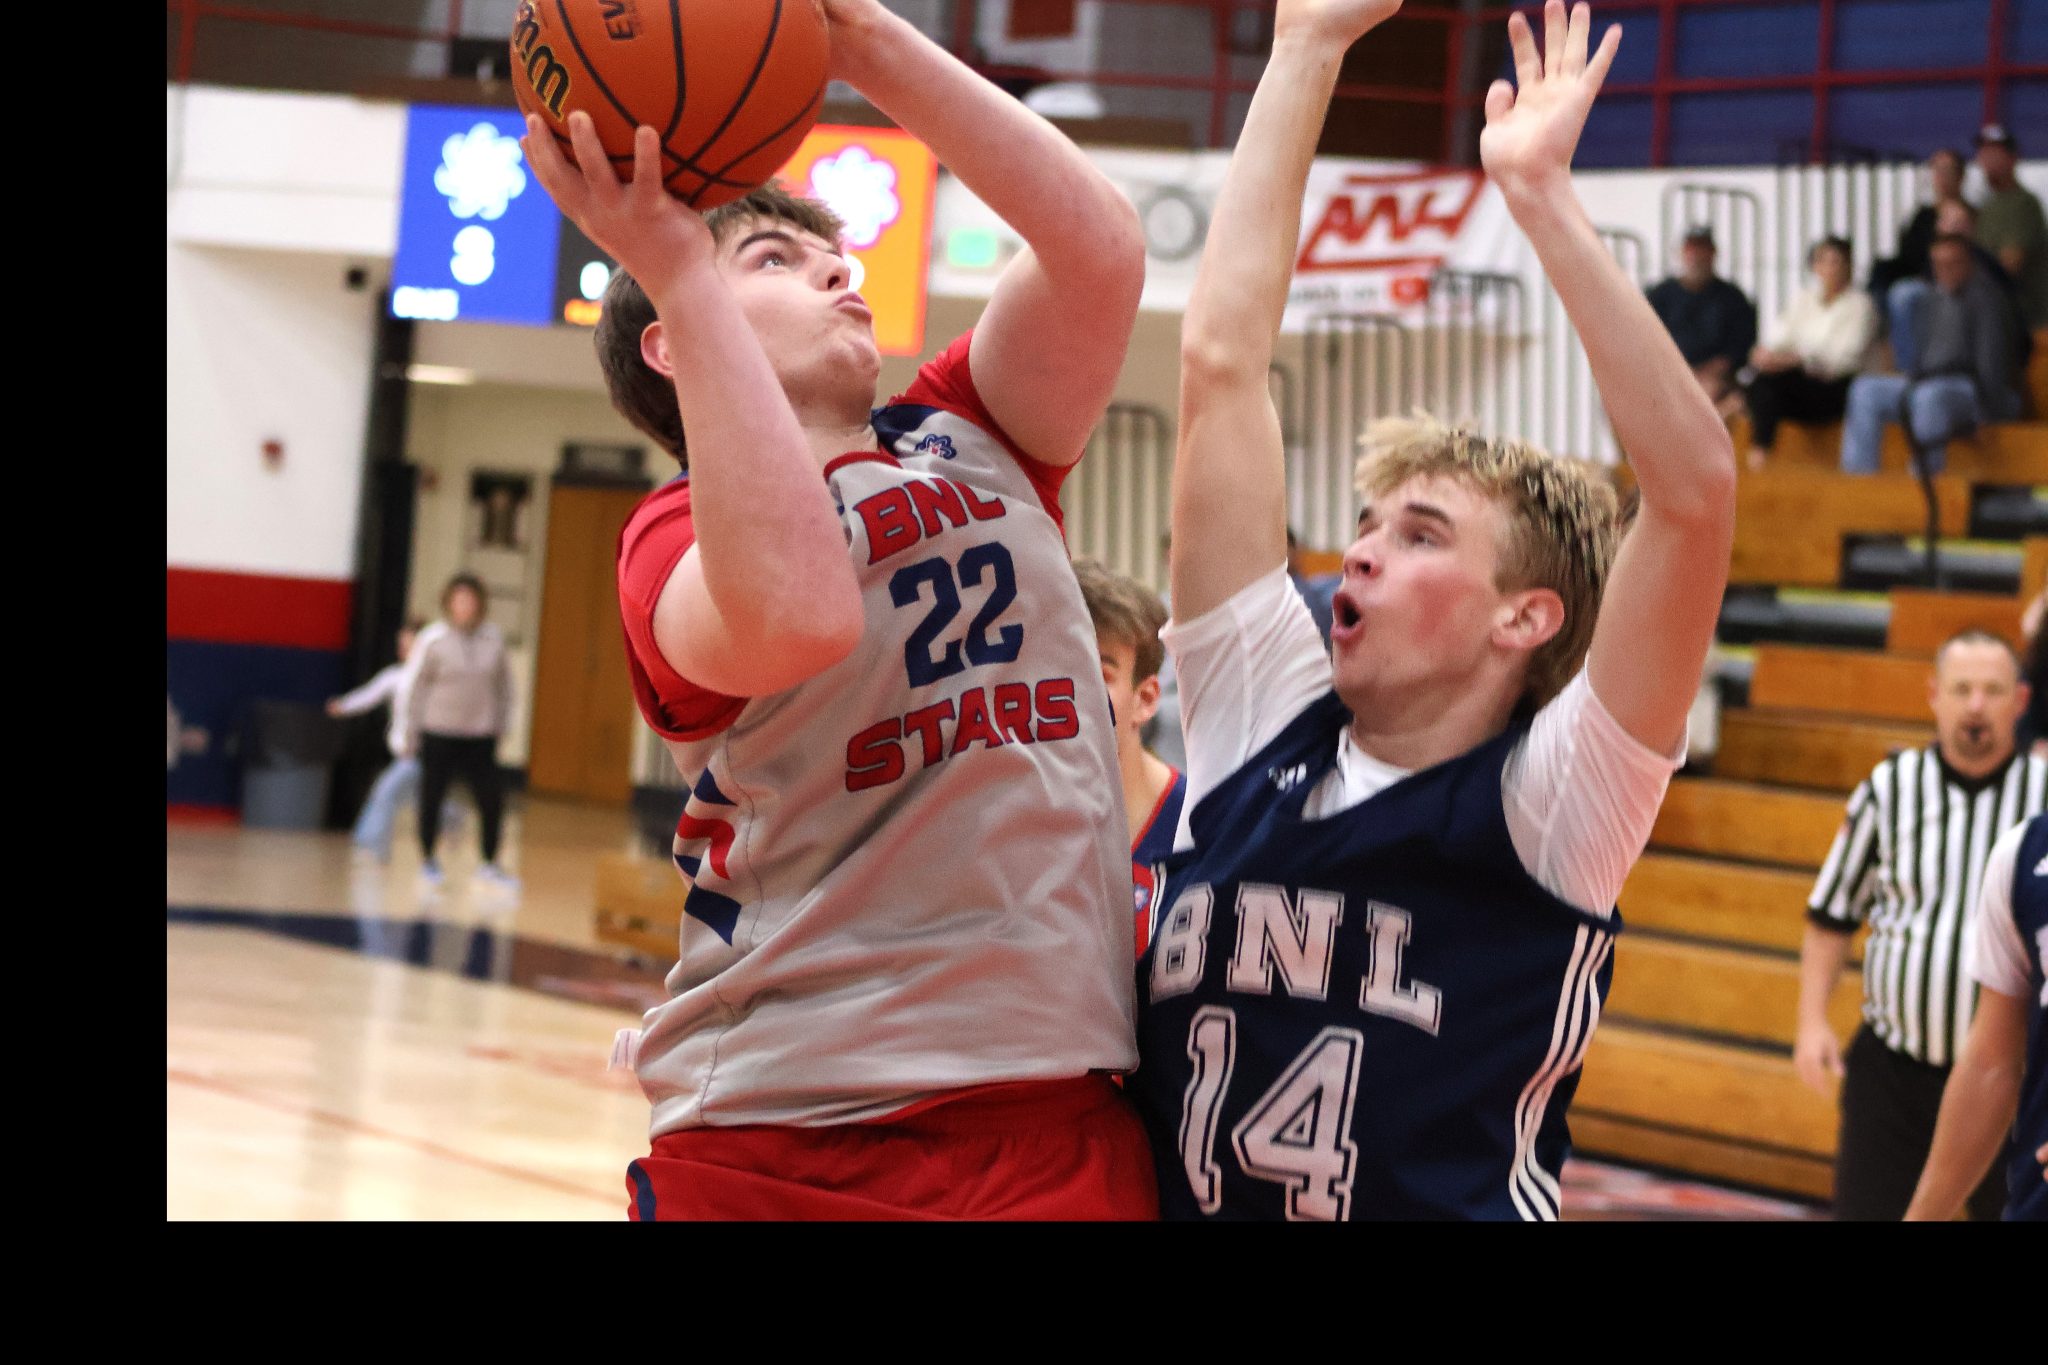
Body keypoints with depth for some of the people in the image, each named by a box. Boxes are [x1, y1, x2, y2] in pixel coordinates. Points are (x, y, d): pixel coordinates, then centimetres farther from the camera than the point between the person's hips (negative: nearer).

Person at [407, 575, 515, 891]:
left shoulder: (493, 639, 3)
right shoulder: (433, 640, -7)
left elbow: (503, 684, 13)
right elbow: (415, 686, -2)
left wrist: (500, 724, 10)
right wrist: (410, 734, -2)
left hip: (480, 737, 2)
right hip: (439, 736, -2)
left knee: (492, 799, -4)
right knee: (432, 799, 6)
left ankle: (490, 865, 9)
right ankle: (428, 861, 24)